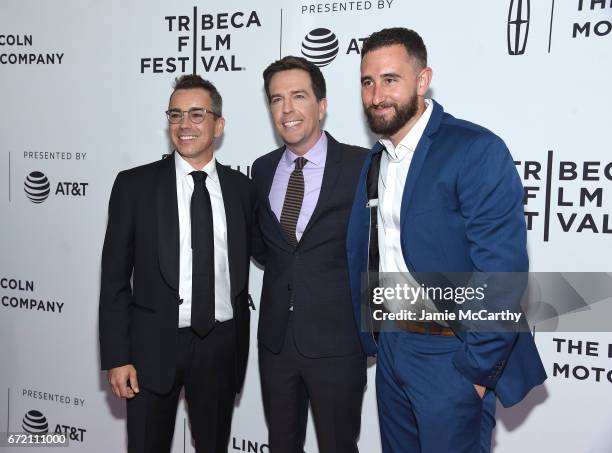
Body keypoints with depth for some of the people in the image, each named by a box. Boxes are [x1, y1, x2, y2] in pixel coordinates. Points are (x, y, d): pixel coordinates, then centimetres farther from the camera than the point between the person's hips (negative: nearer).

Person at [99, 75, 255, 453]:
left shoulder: (242, 188, 3)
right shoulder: (134, 185, -3)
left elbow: (244, 266, 8)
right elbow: (115, 277, -3)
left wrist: (242, 344, 6)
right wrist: (117, 357, -8)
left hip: (221, 346, 2)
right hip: (154, 345, -2)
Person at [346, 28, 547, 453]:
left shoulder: (478, 150, -16)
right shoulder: (374, 161, 8)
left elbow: (503, 272, -20)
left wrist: (476, 370, -18)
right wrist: (372, 342, 10)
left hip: (450, 355, -7)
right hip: (390, 349, 7)